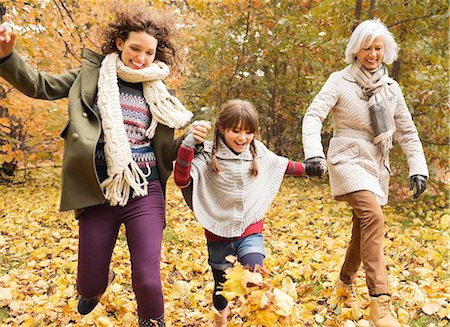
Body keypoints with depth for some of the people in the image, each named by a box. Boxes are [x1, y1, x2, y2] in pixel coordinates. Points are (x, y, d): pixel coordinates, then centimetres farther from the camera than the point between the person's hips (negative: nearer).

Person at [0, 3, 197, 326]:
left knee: (147, 281, -8)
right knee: (89, 285, 10)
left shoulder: (157, 94, 9)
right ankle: (100, 282, 50)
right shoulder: (92, 74, 5)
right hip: (99, 194, 0)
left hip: (145, 194, 0)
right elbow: (39, 85, 5)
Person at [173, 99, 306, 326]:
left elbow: (282, 164, 19)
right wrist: (189, 144, -36)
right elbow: (181, 180, -27)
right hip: (219, 235, -1)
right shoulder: (208, 156, -14)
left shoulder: (259, 154, -1)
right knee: (222, 285, 18)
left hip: (250, 233, 1)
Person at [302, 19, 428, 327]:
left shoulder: (391, 88, 8)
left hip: (377, 165, 6)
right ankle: (380, 302, -24)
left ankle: (345, 282, 36)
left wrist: (418, 168, 3)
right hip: (349, 160, -6)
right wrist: (313, 153, -33)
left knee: (364, 227, 13)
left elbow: (407, 131, 12)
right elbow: (313, 116, -17)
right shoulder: (340, 81, -6)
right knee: (373, 218, -25)